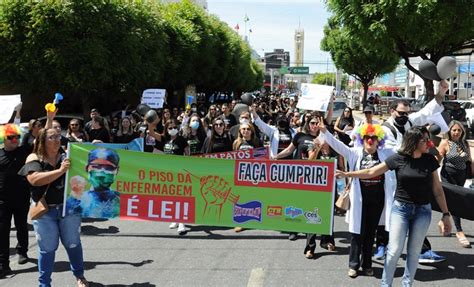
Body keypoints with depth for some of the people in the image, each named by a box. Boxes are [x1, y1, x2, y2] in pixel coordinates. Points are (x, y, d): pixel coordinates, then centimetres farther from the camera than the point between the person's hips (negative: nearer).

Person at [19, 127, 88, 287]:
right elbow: (35, 179, -19)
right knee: (47, 249, 5)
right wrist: (60, 171, -24)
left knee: (73, 244, 11)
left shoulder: (67, 156, 5)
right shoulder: (34, 158, -3)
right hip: (44, 211, -2)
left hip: (69, 207, 2)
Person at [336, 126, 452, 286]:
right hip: (400, 208, -2)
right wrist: (346, 174, -13)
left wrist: (446, 214, 3)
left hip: (423, 211, 2)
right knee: (394, 250, -3)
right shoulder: (398, 159, -8)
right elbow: (370, 172, -6)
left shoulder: (430, 160, -2)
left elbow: (437, 190, 3)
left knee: (414, 251, 9)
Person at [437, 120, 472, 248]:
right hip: (448, 174, -5)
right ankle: (459, 232, -12)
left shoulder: (465, 144, 5)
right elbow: (437, 160, -11)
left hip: (461, 175, 5)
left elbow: (470, 161, 11)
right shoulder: (445, 143, -8)